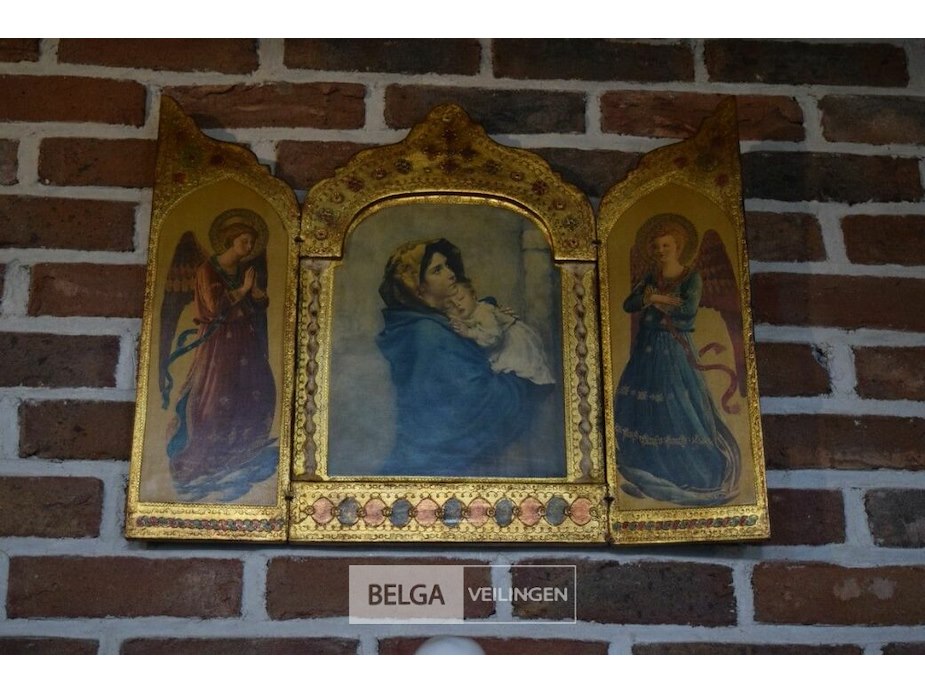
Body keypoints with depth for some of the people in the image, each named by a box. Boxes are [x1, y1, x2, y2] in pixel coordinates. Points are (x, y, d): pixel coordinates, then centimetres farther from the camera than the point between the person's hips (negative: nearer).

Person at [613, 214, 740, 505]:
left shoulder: (691, 277, -5)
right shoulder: (651, 275, 10)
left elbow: (689, 309, -21)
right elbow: (628, 304, 3)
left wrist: (655, 301, -11)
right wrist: (649, 299, -15)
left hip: (674, 351, -5)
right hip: (647, 350, 5)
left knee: (680, 410, -6)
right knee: (640, 407, 4)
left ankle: (695, 472, 5)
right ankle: (649, 468, 15)